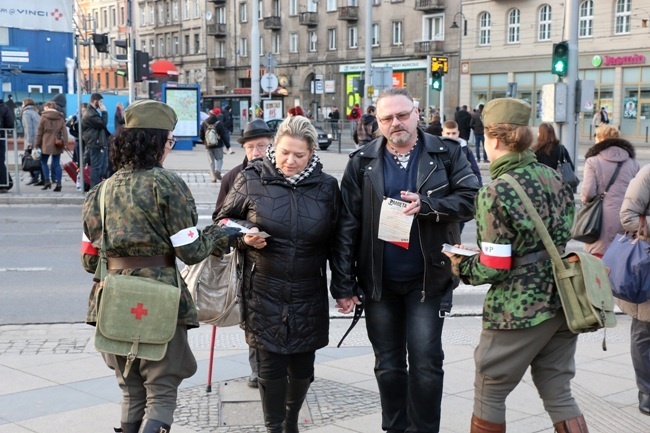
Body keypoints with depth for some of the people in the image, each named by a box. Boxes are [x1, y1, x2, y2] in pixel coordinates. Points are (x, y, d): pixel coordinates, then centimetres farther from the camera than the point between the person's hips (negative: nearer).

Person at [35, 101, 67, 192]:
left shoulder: (44, 116, -2)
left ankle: (47, 181, 2)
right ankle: (58, 183, -2)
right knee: (56, 163, 4)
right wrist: (65, 142, -3)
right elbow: (64, 130, 1)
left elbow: (39, 131, -1)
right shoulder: (60, 117, 9)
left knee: (44, 162, 12)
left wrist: (37, 143, 3)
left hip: (46, 144, -3)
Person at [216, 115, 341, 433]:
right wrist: (244, 234, -13)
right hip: (264, 293, -2)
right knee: (271, 364, 2)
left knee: (302, 365, 11)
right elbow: (224, 220, 7)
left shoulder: (327, 187, 1)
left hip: (308, 295, 2)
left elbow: (335, 241, 8)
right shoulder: (252, 179, -4)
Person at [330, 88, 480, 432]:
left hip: (427, 278, -2)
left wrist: (426, 206, -22)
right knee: (388, 364, 12)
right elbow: (347, 226, -2)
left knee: (426, 360, -2)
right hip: (379, 281, 2)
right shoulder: (362, 162, 0)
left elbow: (470, 199, -7)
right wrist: (344, 284, -6)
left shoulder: (446, 154, -1)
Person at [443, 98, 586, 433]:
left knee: (489, 393, 11)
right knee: (559, 393, 15)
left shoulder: (495, 193, -17)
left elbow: (493, 267, -17)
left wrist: (460, 266, 2)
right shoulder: (553, 177, 4)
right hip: (561, 302, 7)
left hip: (519, 310, -7)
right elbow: (564, 237, 13)